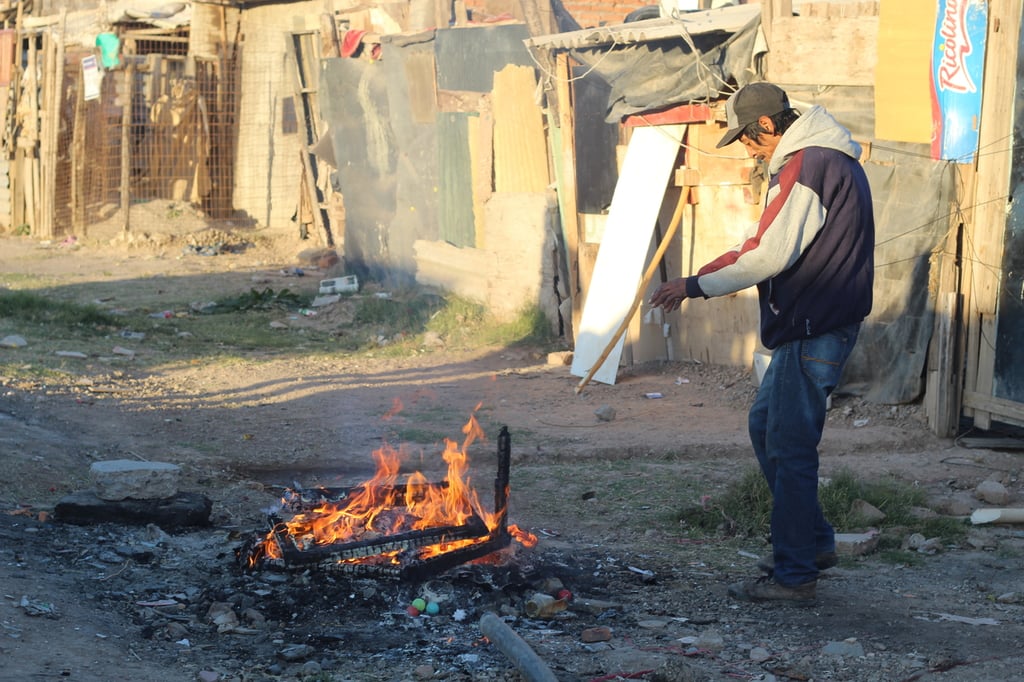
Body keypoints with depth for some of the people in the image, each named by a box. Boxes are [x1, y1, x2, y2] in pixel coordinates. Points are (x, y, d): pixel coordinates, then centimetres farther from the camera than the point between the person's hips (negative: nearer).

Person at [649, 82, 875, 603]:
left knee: (789, 444, -5)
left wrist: (697, 286, -13)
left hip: (815, 329, -11)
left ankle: (794, 574, 2)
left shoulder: (809, 165, -18)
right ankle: (813, 541, 26)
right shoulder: (823, 161, 16)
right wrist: (700, 280, 16)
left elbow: (770, 256, -22)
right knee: (765, 423, 19)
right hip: (809, 325, 11)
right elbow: (767, 245, 20)